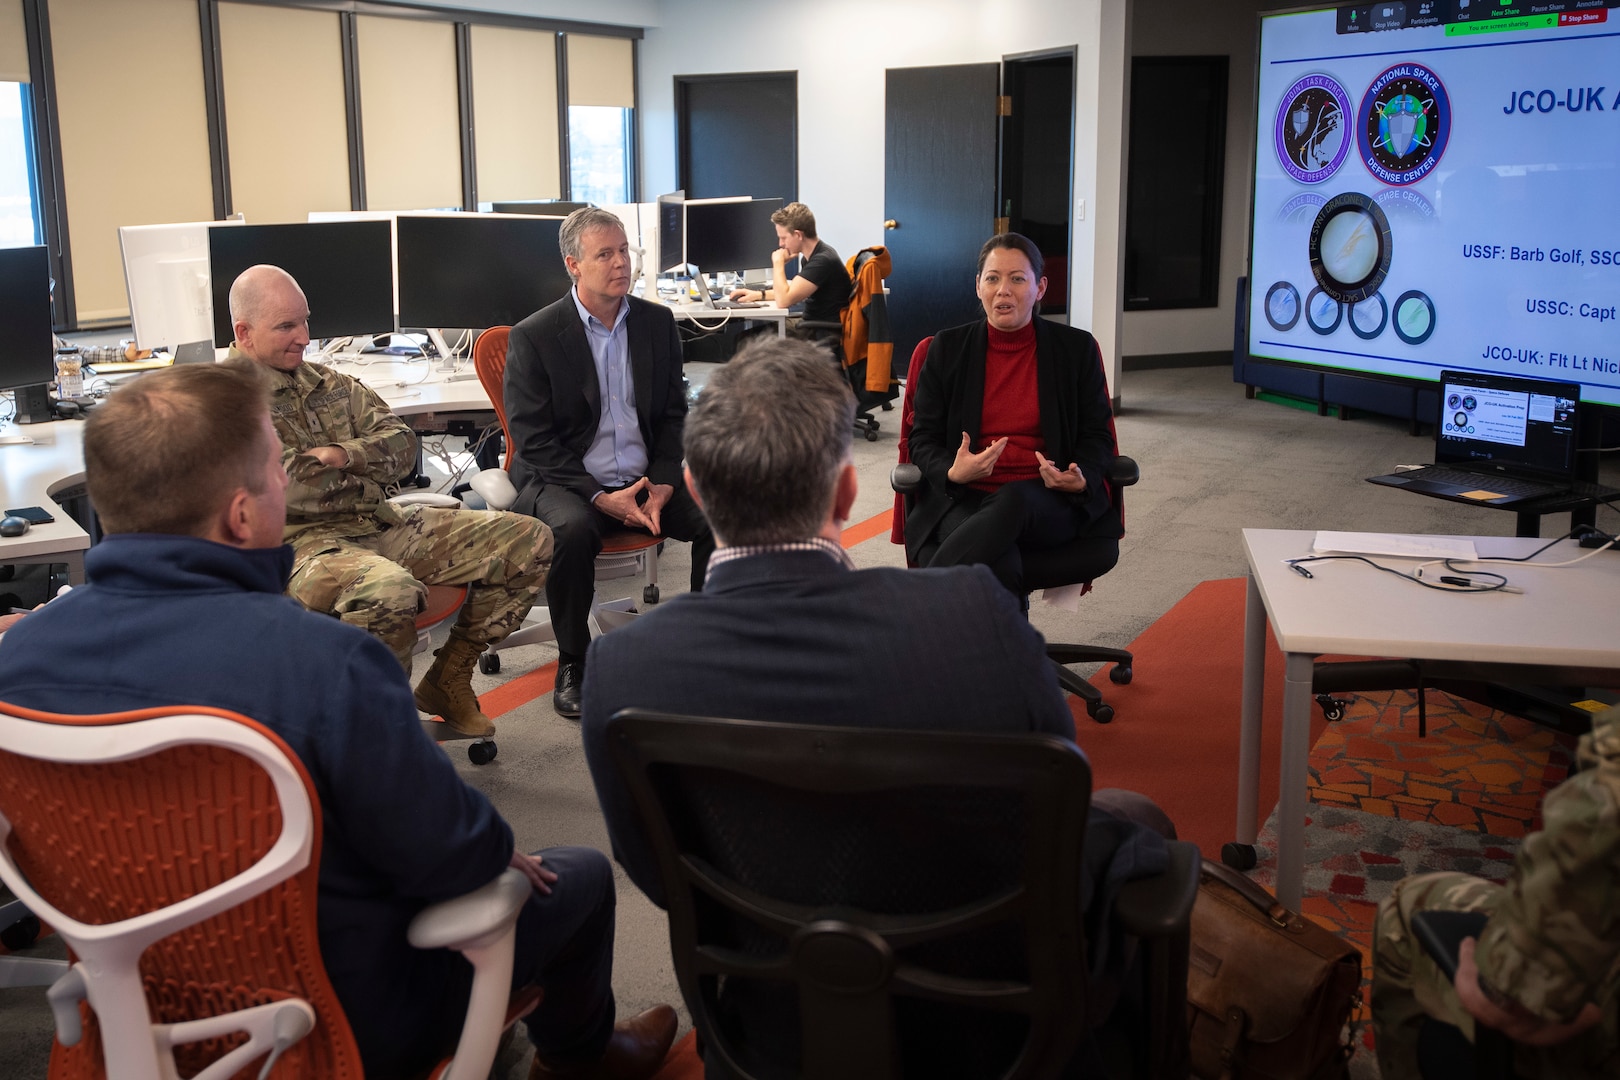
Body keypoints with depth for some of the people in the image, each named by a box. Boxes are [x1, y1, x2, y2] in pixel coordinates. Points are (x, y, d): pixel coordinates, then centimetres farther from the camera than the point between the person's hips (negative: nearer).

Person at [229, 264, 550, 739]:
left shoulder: (329, 384, 18)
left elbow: (401, 444, 10)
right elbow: (286, 487, -16)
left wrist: (341, 454, -10)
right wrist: (366, 472, -1)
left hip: (381, 525, 8)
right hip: (303, 543, -8)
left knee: (528, 540, -2)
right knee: (389, 590, -43)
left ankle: (447, 678, 8)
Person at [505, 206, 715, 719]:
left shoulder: (658, 322, 7)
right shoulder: (533, 336, -6)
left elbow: (674, 414, 10)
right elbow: (534, 440, -9)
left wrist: (662, 484, -8)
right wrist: (600, 498, -19)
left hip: (646, 479, 4)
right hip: (565, 481, -3)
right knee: (572, 531, -36)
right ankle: (572, 663, -14)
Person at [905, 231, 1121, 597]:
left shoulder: (1077, 348, 9)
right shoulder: (947, 348, 10)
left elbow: (1097, 436, 12)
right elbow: (923, 439, 9)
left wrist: (1080, 481, -12)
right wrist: (953, 472, -15)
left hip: (1049, 503, 1)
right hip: (965, 500, -1)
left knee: (1014, 500, -38)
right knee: (1000, 566, -38)